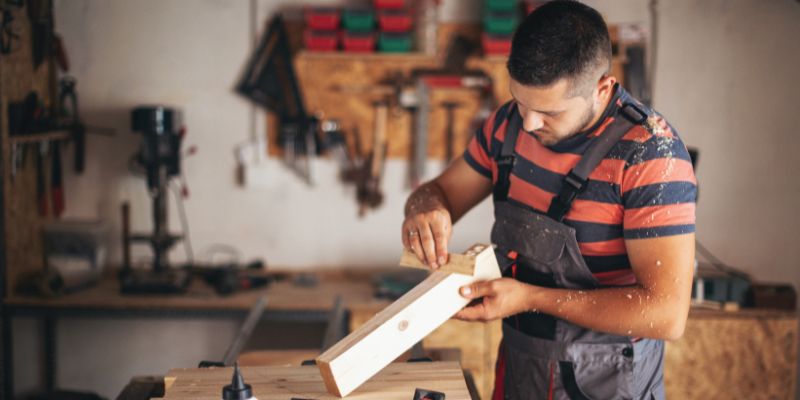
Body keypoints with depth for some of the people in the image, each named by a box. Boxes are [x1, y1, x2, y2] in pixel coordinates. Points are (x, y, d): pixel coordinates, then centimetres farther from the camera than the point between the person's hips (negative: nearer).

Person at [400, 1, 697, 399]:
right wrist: (427, 209, -17)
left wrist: (531, 298, -27)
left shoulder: (650, 153, -24)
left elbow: (666, 315, -27)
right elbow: (441, 189, 7)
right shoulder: (510, 121, -5)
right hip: (517, 364, 6)